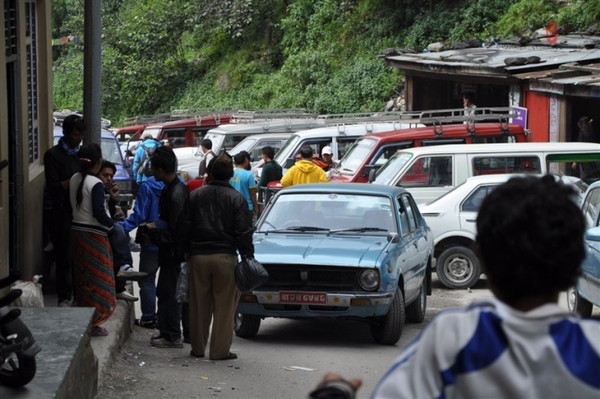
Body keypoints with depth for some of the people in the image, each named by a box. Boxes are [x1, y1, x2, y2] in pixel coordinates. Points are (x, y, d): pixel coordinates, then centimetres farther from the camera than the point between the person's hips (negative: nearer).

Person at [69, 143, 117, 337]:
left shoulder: (74, 179, 4)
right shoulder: (96, 184, -19)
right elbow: (98, 213, -22)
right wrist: (111, 224, -6)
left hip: (77, 231, 8)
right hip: (94, 234, -8)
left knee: (82, 277, 15)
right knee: (98, 278, 0)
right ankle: (92, 323, 0)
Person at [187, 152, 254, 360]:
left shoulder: (196, 195, 4)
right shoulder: (236, 199, -4)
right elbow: (244, 232, -6)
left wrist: (186, 251, 14)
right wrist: (248, 257, -1)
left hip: (198, 256, 3)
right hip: (225, 257, -3)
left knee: (199, 304, 11)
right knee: (224, 305, 2)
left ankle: (198, 347, 17)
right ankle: (220, 349, 2)